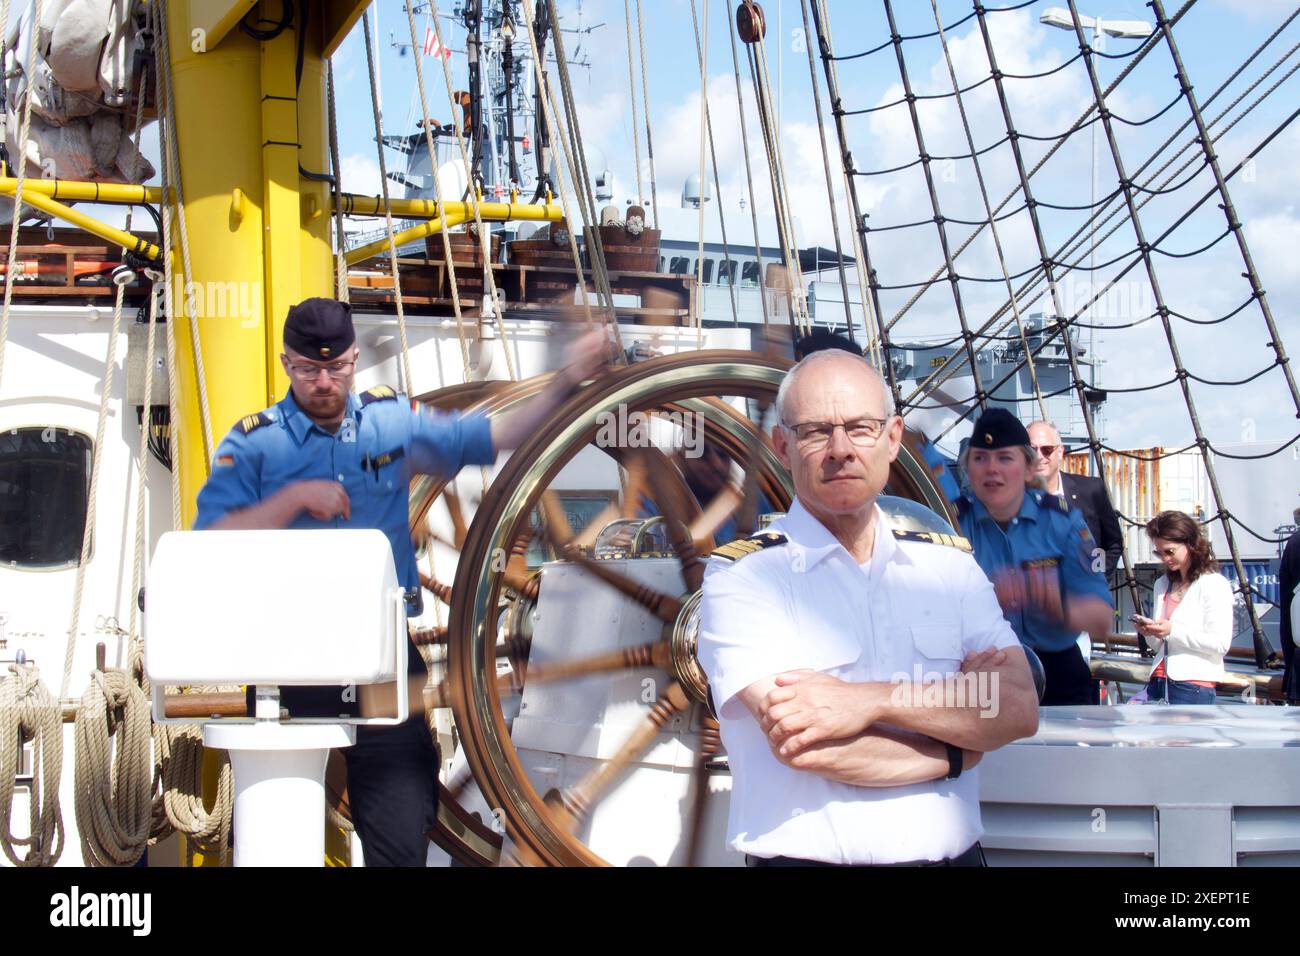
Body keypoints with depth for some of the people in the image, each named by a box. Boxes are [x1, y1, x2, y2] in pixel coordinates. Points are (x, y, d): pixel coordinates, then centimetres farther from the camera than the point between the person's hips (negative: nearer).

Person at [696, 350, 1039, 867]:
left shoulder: (950, 563, 3)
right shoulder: (740, 576, -10)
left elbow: (1019, 709, -8)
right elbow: (801, 746, -20)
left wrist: (874, 700, -22)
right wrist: (961, 748, -9)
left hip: (956, 853, 4)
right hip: (807, 856, -4)